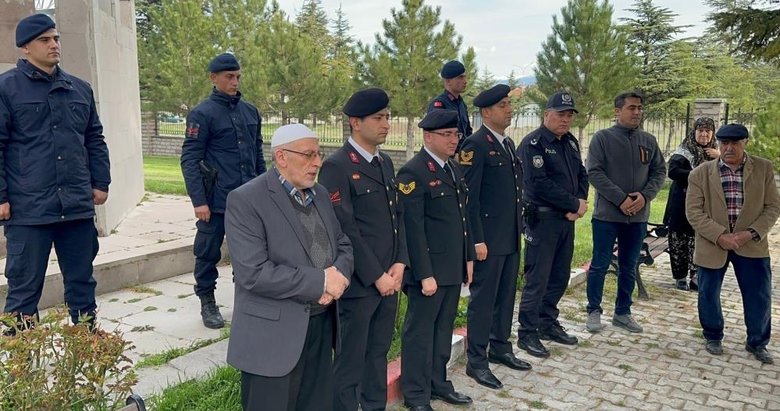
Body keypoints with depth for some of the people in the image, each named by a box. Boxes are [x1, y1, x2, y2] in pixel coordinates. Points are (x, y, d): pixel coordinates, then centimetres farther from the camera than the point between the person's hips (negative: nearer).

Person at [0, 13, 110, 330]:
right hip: (28, 209, -4)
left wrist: (100, 183, 10)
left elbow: (94, 140, 17)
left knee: (82, 282, 13)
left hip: (78, 206, 4)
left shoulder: (80, 88, 13)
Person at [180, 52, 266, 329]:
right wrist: (198, 201, -15)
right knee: (208, 252, 7)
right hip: (216, 201, -5)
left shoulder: (250, 111, 10)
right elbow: (189, 160, -9)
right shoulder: (202, 114, -7)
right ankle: (207, 302, 23)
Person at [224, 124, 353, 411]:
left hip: (323, 323, 7)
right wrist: (320, 281, -19)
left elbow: (343, 244, 13)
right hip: (274, 333, -7)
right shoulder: (245, 200, -14)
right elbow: (253, 273, -22)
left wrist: (339, 274, -10)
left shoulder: (320, 194, 10)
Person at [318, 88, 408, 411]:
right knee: (351, 361, 7)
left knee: (379, 353, 19)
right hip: (360, 284, -7)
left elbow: (398, 215, 13)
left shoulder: (386, 162, 12)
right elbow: (345, 231, -17)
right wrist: (377, 277, -14)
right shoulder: (337, 166, -13)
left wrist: (399, 264, 1)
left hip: (390, 279, 7)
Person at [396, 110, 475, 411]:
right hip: (430, 269, -8)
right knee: (420, 330, 6)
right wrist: (425, 274, -19)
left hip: (453, 267, 8)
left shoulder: (454, 169, 12)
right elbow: (413, 229, -18)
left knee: (443, 329, 18)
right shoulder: (413, 172, -15)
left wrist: (468, 257, 15)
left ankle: (438, 383, 33)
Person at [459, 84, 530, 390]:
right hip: (488, 238, -8)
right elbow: (469, 197, -16)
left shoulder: (508, 143, 14)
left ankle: (500, 348, 32)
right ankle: (476, 361, 13)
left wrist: (519, 226, 15)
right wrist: (477, 240, -18)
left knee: (506, 296, 17)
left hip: (512, 237, 8)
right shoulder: (475, 145, -13)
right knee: (483, 298, 1)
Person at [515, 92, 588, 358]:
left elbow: (581, 174, 16)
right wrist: (574, 204, -13)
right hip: (542, 218, -8)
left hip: (567, 218, 8)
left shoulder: (570, 142, 12)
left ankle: (548, 324, 30)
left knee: (560, 276, 15)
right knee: (537, 279, -2)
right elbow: (540, 185, -21)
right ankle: (527, 333, 10)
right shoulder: (533, 143, -13)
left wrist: (581, 201, -5)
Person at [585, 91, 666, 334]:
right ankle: (594, 311, 15)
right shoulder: (602, 137, -5)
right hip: (607, 214, -4)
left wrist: (645, 195, -10)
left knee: (629, 268, 12)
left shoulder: (649, 140, 8)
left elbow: (660, 171, 8)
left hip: (638, 216, 4)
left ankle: (623, 312, 24)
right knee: (600, 265, 3)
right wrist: (621, 199, -18)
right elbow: (594, 172, -11)